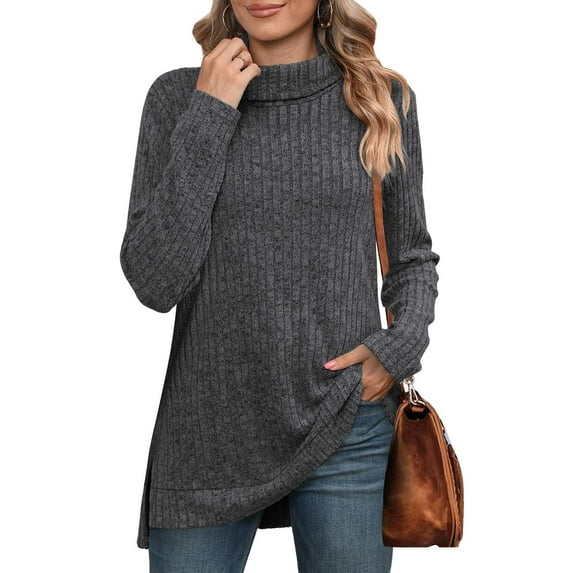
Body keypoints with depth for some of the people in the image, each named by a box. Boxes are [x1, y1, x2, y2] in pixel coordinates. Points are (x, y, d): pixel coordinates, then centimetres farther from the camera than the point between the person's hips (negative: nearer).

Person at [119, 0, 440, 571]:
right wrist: (208, 115, -13)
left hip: (346, 428, 1)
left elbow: (413, 257, 12)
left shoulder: (382, 97, 1)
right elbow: (154, 283, -11)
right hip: (208, 435, 0)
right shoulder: (178, 96, -2)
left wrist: (401, 346, -7)